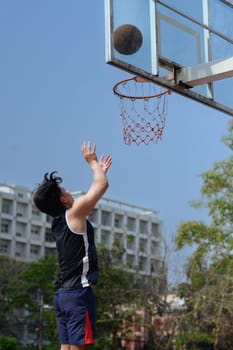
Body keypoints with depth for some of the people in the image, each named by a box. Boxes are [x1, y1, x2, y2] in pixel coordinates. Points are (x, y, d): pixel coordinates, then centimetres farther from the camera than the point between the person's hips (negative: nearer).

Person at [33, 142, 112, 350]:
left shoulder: (59, 221, 16)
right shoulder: (74, 213, -8)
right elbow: (102, 185, -6)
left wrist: (99, 170, 36)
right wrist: (92, 161, 10)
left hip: (62, 293, 9)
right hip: (78, 291, -9)